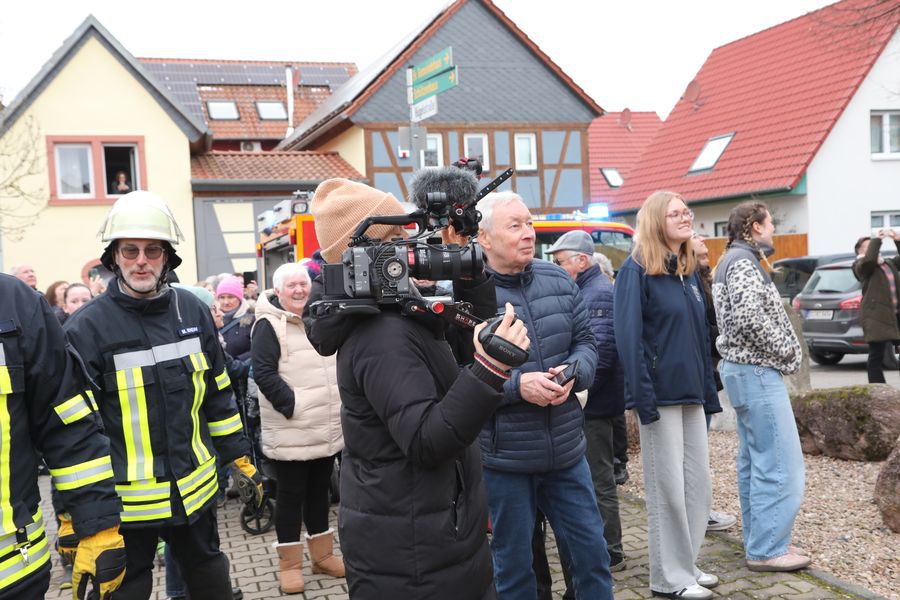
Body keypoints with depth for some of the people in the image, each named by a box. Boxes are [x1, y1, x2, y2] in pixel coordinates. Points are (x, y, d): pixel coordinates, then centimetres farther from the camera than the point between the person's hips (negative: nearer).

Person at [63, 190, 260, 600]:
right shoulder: (86, 328, -12)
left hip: (195, 488, 4)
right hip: (124, 501, -4)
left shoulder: (193, 312, 1)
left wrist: (240, 458, 11)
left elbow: (217, 395, 11)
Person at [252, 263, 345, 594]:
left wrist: (340, 403, 12)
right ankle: (289, 563, 15)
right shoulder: (269, 325, -9)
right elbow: (263, 373, -17)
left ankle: (322, 554, 28)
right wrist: (292, 405, -20)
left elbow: (338, 363, 21)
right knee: (290, 495, 3)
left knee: (319, 491, 16)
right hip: (290, 432, -6)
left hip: (327, 428, 7)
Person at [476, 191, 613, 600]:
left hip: (567, 451, 5)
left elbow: (586, 342, 10)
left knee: (592, 552, 17)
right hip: (503, 459, -4)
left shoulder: (559, 281, 3)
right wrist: (517, 385, -25)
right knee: (513, 566, 13)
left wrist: (573, 372, -11)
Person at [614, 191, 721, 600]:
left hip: (690, 394, 8)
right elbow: (629, 338, -16)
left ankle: (686, 565, 28)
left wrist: (709, 392, 12)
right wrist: (643, 401, -21)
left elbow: (701, 336, 16)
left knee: (699, 484, 13)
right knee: (668, 489, 1)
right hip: (660, 394, -8)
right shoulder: (637, 270, -10)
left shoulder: (688, 271, 13)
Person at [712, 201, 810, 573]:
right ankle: (767, 550, -1)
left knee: (753, 462, 13)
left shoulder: (734, 260, 17)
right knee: (780, 464, -7)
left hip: (743, 370, 11)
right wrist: (787, 352, -13)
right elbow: (750, 316, -26)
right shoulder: (744, 262, -14)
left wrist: (783, 353, 9)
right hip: (757, 371, -11)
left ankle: (759, 542, 20)